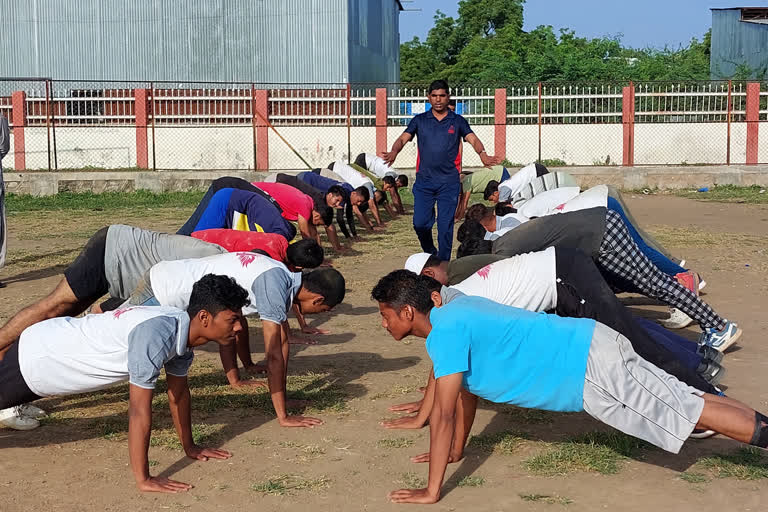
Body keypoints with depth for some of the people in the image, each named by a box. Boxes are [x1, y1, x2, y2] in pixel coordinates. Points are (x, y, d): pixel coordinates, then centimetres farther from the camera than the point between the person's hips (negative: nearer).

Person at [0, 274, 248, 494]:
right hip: (33, 356, -9)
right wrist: (143, 479, -33)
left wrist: (190, 447, 11)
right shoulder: (156, 333, -39)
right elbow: (139, 409, -37)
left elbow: (179, 392, 5)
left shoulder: (184, 330, -10)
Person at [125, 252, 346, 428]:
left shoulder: (282, 277, 2)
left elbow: (283, 340, 11)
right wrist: (283, 417, -23)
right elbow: (274, 355, -27)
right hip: (158, 293, -9)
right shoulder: (273, 285, -27)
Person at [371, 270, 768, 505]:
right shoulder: (456, 310, 11)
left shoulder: (444, 330, -19)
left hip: (592, 369, -9)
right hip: (590, 348, 9)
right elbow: (467, 392, 22)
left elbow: (444, 413, -21)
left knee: (692, 413, -3)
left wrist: (431, 491, -17)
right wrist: (456, 450, 28)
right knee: (684, 402, 17)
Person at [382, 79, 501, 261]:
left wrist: (482, 154, -26)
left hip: (449, 182, -1)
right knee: (420, 223, -1)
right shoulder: (420, 120, 9)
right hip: (424, 180, 1)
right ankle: (430, 255, 25)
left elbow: (472, 139, -4)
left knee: (445, 225, -3)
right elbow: (403, 138, -1)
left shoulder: (457, 121, 7)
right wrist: (394, 152, -24)